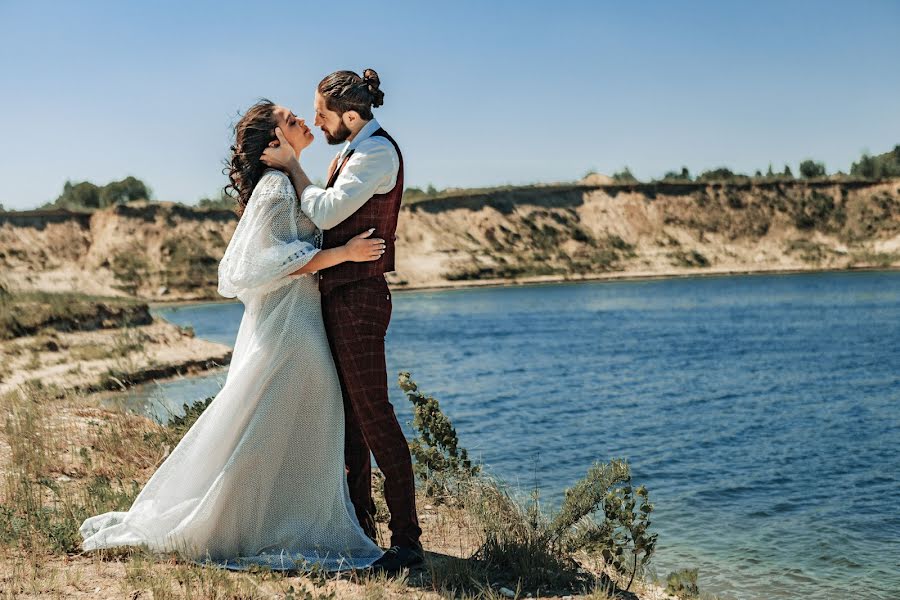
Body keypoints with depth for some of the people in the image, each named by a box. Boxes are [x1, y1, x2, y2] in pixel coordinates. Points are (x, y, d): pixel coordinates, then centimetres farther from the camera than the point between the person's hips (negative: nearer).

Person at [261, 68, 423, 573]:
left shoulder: (378, 151, -13)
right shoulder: (354, 152, 17)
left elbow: (325, 212, -19)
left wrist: (291, 166, -7)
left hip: (358, 297, -10)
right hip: (340, 295, 10)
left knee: (374, 414, -9)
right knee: (349, 415, 14)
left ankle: (407, 540, -4)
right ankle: (361, 523, 24)